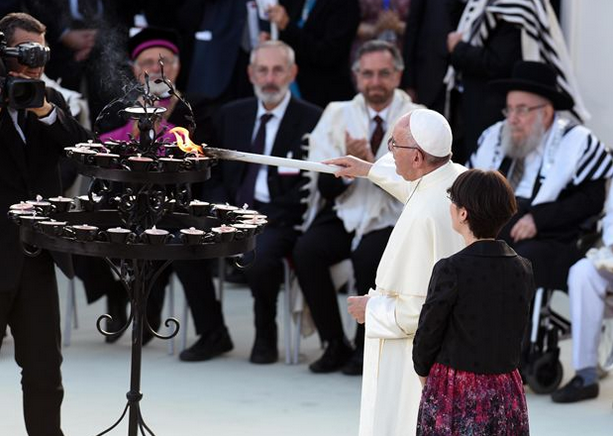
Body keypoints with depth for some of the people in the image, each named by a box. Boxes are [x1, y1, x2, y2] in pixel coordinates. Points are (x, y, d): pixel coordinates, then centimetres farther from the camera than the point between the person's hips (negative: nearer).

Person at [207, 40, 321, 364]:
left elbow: (309, 187, -5)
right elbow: (216, 175, 15)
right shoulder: (231, 115, 16)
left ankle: (265, 337, -11)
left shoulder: (310, 120, 1)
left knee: (260, 253, -35)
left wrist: (262, 216, -16)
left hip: (279, 219, -4)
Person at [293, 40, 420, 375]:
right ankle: (335, 345, -9)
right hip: (343, 213, 3)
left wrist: (372, 163, -24)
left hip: (390, 219, -3)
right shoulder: (337, 115, 8)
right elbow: (326, 187, 0)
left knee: (368, 257, -33)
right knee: (306, 252, -25)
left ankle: (366, 348, -11)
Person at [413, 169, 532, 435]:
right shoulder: (523, 270, 2)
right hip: (507, 393, 5)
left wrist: (424, 373, 13)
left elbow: (427, 335, -6)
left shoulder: (451, 270, -14)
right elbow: (515, 333, 9)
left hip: (454, 395, -5)